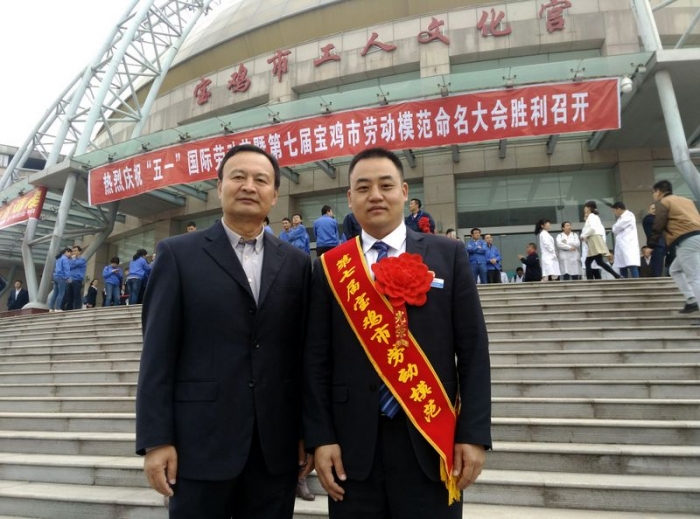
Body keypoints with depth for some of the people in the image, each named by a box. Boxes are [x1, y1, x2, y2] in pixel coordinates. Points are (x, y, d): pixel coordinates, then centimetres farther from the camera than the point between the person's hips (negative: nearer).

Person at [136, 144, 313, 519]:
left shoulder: (297, 263, 6)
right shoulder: (179, 254, 0)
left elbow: (303, 353, 6)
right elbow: (158, 353, -3)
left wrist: (309, 433, 6)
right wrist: (156, 439, -7)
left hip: (277, 445, 3)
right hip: (201, 442, -2)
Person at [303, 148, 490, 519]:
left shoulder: (448, 255, 1)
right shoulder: (330, 267, 2)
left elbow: (473, 349, -1)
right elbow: (316, 359, 2)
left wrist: (475, 434, -5)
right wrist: (320, 437, -3)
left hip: (431, 439, 0)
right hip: (354, 444, 1)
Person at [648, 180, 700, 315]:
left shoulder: (663, 202, 5)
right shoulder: (686, 200, 29)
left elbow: (658, 226, -1)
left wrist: (651, 244, 8)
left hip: (687, 241, -9)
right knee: (675, 270, 21)